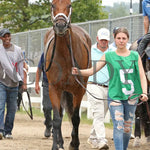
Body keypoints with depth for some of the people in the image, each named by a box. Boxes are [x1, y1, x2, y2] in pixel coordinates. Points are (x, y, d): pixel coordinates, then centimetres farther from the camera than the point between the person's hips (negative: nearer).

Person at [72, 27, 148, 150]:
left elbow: (142, 76, 1)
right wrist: (79, 72, -21)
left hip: (131, 97, 2)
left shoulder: (135, 56, 4)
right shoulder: (109, 56, 1)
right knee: (118, 126, -13)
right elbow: (93, 70, -3)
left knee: (127, 127, 10)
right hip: (115, 96, -2)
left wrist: (144, 92, -14)